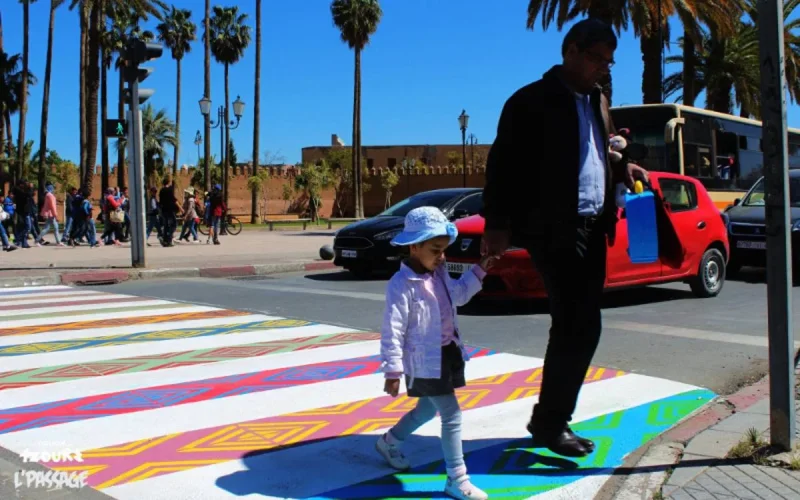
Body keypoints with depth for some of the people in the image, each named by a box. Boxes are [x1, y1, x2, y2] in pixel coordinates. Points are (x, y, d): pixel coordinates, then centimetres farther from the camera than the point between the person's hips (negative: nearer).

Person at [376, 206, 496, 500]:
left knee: (428, 409, 24)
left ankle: (390, 441, 46)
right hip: (425, 362, -9)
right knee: (452, 415, -8)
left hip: (447, 353, 9)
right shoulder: (402, 285, -22)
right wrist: (392, 371, -20)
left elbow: (458, 295, 24)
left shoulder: (438, 274, 5)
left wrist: (480, 270, 15)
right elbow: (392, 332, -21)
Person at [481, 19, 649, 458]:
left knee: (577, 327, 10)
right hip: (554, 229, -8)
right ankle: (549, 422, 6)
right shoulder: (532, 101, -6)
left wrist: (623, 170, 6)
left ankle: (552, 418, 21)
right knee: (578, 327, -8)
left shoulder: (598, 102, 18)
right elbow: (503, 163, -10)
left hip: (592, 228, 8)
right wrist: (497, 223, -18)